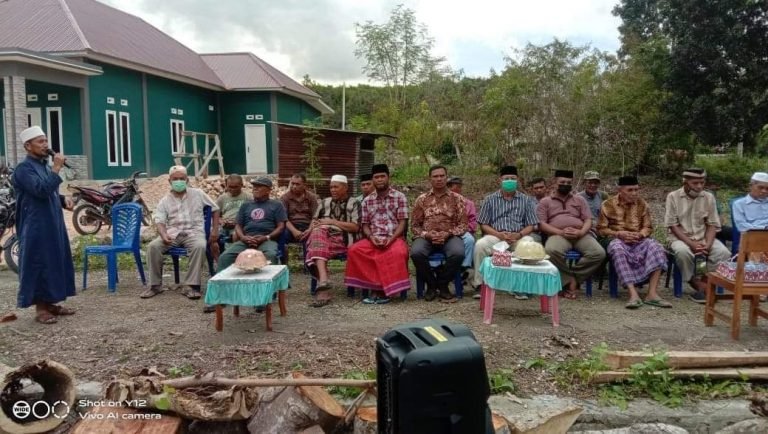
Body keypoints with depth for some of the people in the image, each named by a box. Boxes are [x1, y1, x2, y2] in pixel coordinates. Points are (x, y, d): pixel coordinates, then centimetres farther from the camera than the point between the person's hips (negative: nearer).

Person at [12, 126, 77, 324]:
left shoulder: (45, 165, 14)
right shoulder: (24, 169, -13)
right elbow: (41, 190, -27)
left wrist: (63, 199, 5)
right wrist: (57, 169, -22)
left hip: (53, 224, 9)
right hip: (36, 227, -9)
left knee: (54, 262, 13)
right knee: (39, 265, -3)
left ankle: (50, 303, 23)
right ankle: (40, 308, 5)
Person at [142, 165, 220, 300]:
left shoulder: (198, 194, 9)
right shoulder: (165, 201, 11)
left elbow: (215, 209, 14)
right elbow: (160, 221, 1)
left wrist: (215, 230, 3)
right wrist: (163, 235, -22)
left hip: (194, 232, -2)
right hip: (173, 233, 2)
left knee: (200, 246, -37)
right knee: (152, 246, -25)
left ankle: (190, 285, -33)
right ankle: (155, 285, -12)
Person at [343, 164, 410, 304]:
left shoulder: (399, 197, 4)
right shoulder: (367, 201, 13)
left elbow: (402, 223, -2)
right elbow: (365, 225, 11)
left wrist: (391, 239, -17)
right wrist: (371, 238, -11)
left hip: (394, 238, -3)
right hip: (373, 239, 3)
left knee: (398, 253, -36)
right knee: (354, 250, -25)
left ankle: (382, 290, -20)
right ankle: (377, 288, -19)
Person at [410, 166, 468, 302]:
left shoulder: (457, 199, 8)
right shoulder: (421, 199, 10)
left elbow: (463, 225, 4)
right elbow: (414, 226, 9)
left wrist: (447, 234, -14)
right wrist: (427, 235, -11)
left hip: (449, 237, 0)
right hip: (427, 237, 1)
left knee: (458, 253, -34)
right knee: (416, 253, -32)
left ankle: (442, 285, -8)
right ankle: (431, 284, -6)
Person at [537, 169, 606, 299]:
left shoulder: (579, 200, 24)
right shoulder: (545, 202, 16)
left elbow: (588, 220, 14)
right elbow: (542, 224, 4)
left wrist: (581, 232, -10)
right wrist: (561, 232, -13)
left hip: (581, 235, 3)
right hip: (558, 234, -3)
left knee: (599, 253, -27)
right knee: (551, 251, -39)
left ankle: (569, 279, -16)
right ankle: (571, 279, -18)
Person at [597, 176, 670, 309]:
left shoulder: (642, 204, 9)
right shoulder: (608, 205, 0)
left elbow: (648, 227, 11)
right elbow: (601, 229, 1)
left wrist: (640, 234, -13)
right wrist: (619, 234, -15)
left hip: (639, 240, 3)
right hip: (618, 240, -3)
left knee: (656, 247, -30)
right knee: (618, 250, -40)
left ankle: (652, 293, -34)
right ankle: (633, 294, -46)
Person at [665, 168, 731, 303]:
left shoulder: (709, 197, 3)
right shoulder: (673, 196, -6)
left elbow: (712, 225, 3)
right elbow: (673, 225, -9)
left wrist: (708, 244, -16)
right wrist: (691, 243, -21)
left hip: (703, 237, 3)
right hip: (680, 237, -3)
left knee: (724, 253, -25)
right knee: (683, 252, -36)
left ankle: (705, 281, -10)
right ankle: (698, 285, -16)